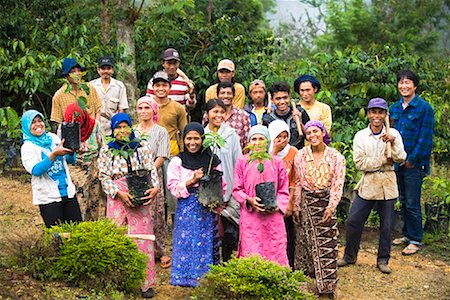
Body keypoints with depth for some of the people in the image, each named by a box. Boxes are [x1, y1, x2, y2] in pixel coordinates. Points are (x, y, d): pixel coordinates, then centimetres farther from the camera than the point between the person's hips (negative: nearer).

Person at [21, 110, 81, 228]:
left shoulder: (53, 137, 8)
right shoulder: (27, 147, -5)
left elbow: (71, 160, 13)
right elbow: (35, 170, -21)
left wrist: (70, 151, -10)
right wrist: (54, 154, -29)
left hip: (68, 192, 5)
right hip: (48, 198, -4)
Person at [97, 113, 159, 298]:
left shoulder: (142, 146, 8)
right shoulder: (106, 151, 8)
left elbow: (151, 169, 4)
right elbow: (104, 177, 3)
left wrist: (155, 187, -15)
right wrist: (119, 193, -11)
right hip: (116, 199, 0)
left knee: (142, 237, -2)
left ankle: (146, 283, 3)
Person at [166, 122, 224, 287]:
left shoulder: (212, 160, 6)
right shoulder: (177, 161, 1)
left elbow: (221, 185, 9)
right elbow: (173, 187, -4)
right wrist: (192, 181, -15)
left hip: (207, 210, 1)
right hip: (186, 210, -1)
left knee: (207, 242, 3)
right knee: (187, 242, -1)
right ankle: (187, 277, 8)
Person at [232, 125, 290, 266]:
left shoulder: (277, 162, 7)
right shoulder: (242, 162, 5)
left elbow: (284, 191, 9)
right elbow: (236, 190, 5)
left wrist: (277, 205, -9)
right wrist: (249, 200, -13)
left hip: (273, 217, 1)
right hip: (250, 218, -1)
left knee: (275, 252, 0)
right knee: (251, 256, -3)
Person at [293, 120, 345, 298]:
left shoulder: (336, 157, -1)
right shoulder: (301, 156, 2)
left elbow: (338, 184, -4)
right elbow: (297, 183, 3)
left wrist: (331, 206, -13)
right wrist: (296, 206, -1)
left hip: (326, 202, -1)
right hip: (306, 202, 1)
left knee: (327, 242, 0)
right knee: (306, 241, 3)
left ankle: (326, 284, 8)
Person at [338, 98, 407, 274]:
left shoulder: (393, 134, 1)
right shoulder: (360, 136, -1)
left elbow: (401, 159, -7)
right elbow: (360, 162, -9)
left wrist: (393, 142, -22)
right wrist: (384, 161, -11)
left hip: (387, 186, 0)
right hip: (367, 185, 0)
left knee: (387, 226, 6)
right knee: (353, 221, 2)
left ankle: (383, 260, 20)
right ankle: (350, 256, 19)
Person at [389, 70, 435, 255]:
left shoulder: (424, 108, -9)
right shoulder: (394, 108, 9)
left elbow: (425, 138, -11)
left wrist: (412, 160, -13)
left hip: (414, 164, -6)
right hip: (397, 162, 6)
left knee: (412, 204, -3)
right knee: (403, 201, 14)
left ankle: (416, 240, 7)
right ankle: (407, 234, 27)